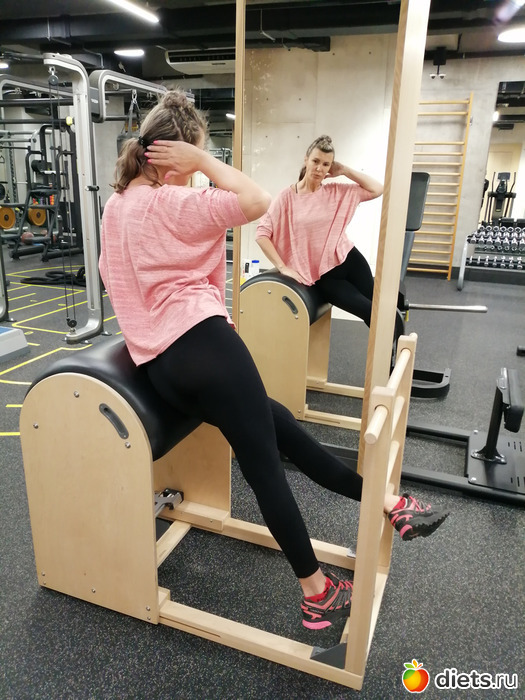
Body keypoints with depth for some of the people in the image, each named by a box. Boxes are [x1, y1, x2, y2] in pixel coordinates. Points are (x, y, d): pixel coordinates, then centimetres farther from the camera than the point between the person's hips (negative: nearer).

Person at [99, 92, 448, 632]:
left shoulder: (115, 204, 20)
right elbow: (257, 201, -16)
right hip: (202, 341, -9)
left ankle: (386, 503, 13)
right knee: (264, 465, -3)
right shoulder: (171, 203, -7)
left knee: (277, 425, 8)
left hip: (157, 364, 9)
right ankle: (316, 591, 8)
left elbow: (113, 274, 30)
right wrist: (202, 161, -4)